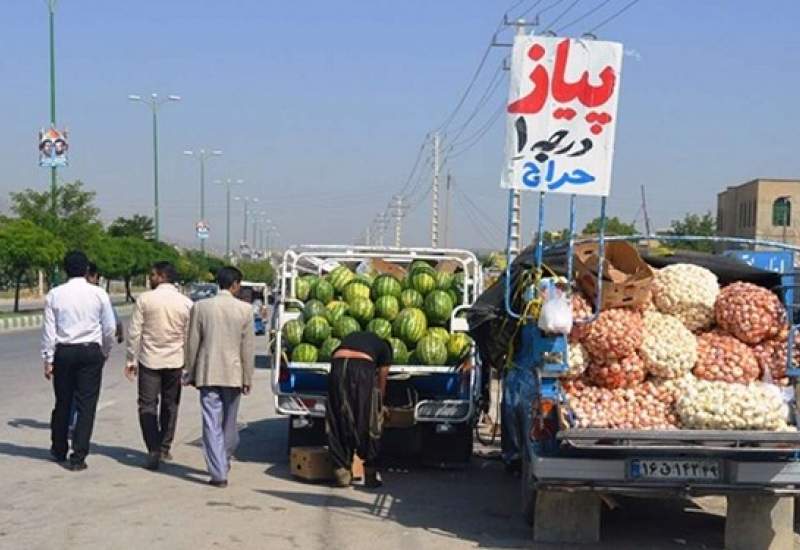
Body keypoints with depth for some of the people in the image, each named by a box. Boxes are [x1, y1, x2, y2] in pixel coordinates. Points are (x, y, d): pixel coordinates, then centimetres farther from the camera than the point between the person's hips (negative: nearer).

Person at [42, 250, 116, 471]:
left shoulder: (55, 294, -2)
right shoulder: (98, 294, -4)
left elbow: (49, 329, -2)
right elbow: (109, 328, 0)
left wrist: (48, 359, 4)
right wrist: (105, 352, 15)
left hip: (63, 352, 2)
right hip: (91, 352, -2)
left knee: (62, 402, 15)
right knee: (86, 405, 2)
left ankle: (59, 450, 31)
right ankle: (78, 457, -1)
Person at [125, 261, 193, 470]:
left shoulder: (144, 299, -8)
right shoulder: (186, 303, -2)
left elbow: (134, 332, -6)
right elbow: (189, 337, 1)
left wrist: (131, 360, 2)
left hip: (149, 361, -2)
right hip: (175, 362, 3)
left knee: (148, 406, 1)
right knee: (170, 405, 16)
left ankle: (154, 450, -13)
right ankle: (165, 448, 24)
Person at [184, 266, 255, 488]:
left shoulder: (200, 307, -3)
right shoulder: (245, 309, -5)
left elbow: (192, 343, 1)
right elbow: (248, 347, -3)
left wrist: (190, 373, 11)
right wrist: (247, 378, 5)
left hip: (208, 374, -1)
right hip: (233, 374, 1)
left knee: (212, 425, 0)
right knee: (229, 423, 17)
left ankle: (219, 473, -4)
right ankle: (224, 463, 33)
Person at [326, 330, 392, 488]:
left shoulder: (350, 337, 38)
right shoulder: (384, 347, 28)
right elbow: (381, 381, 26)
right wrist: (380, 405, 41)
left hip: (338, 366, 3)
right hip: (363, 367, -3)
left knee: (339, 423, 11)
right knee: (368, 423, 10)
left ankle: (342, 473, 13)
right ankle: (370, 474, 12)